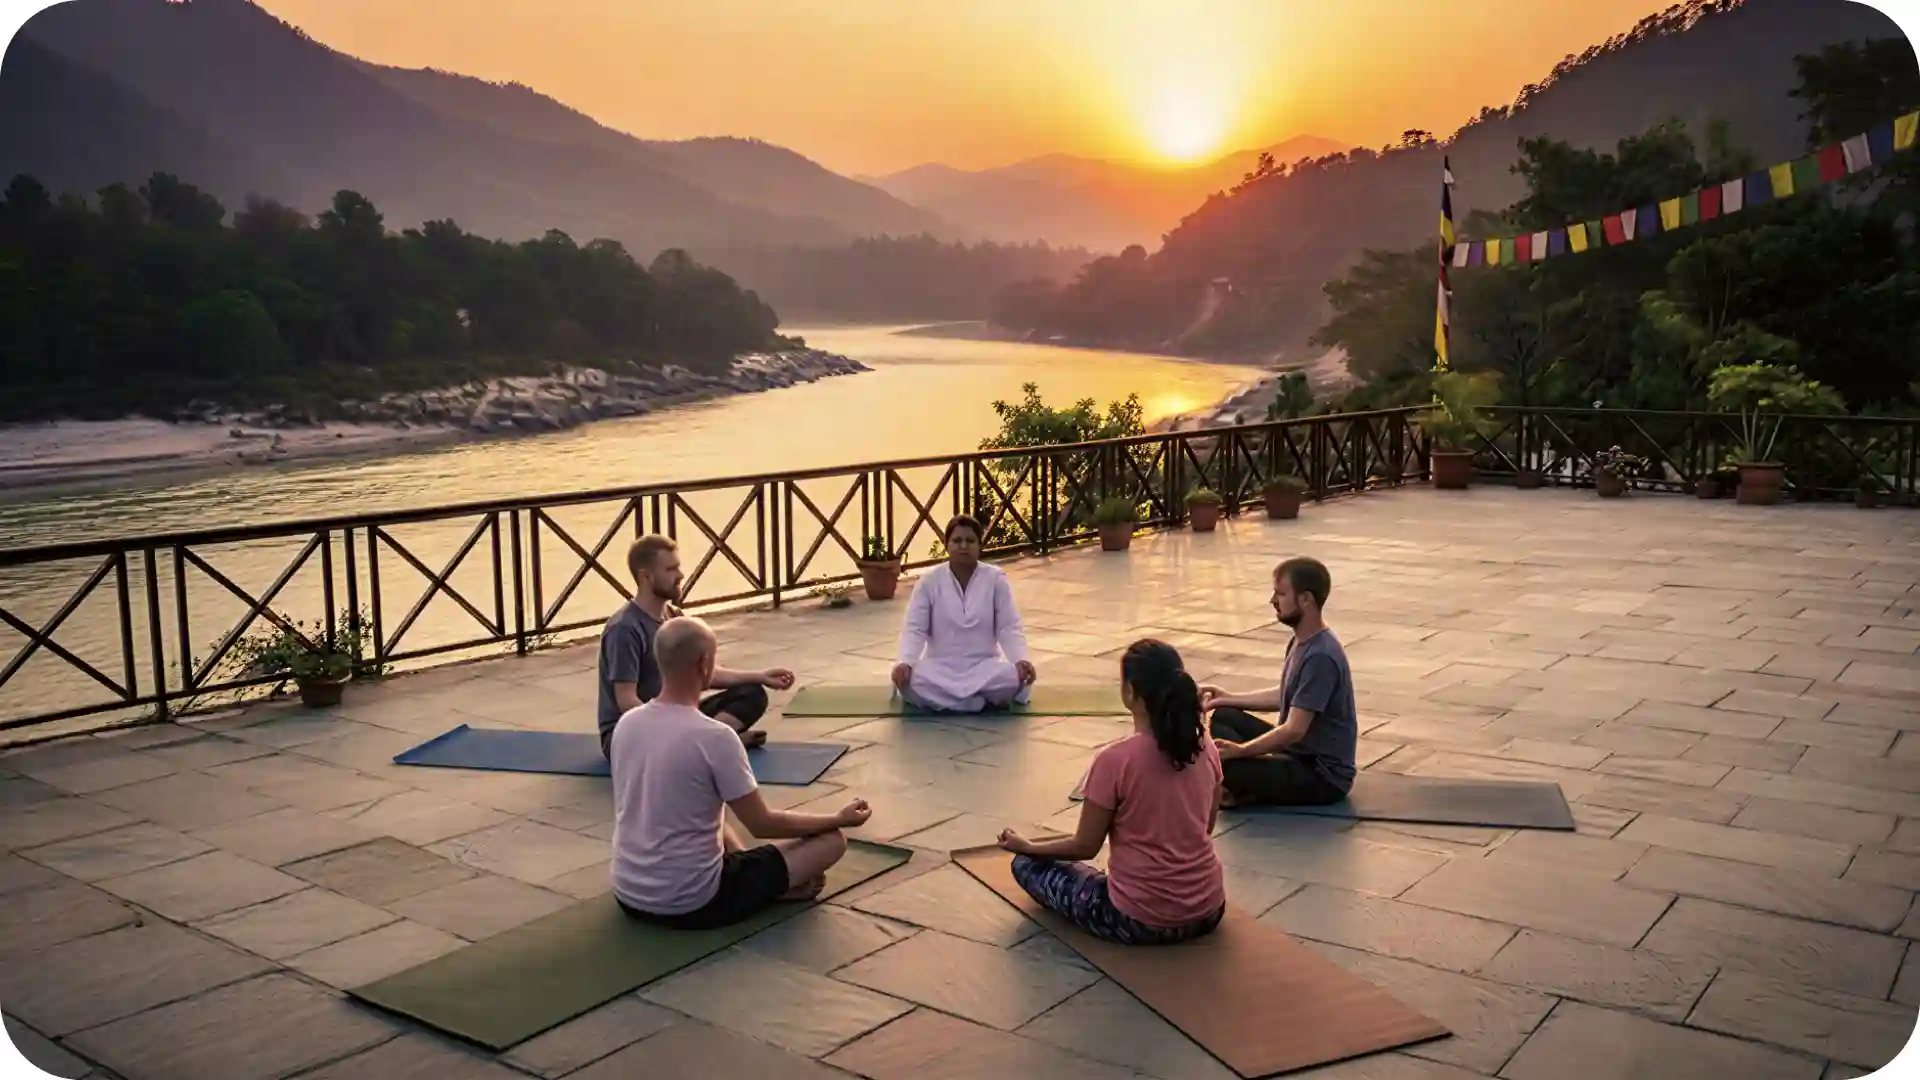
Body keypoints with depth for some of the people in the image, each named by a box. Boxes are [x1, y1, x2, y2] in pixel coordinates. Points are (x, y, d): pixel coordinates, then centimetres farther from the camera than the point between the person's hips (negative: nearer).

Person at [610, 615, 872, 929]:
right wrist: (840, 818, 2)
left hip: (629, 897, 7)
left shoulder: (626, 724, 1)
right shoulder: (714, 737, -21)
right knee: (832, 840, -1)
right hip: (693, 904, -7)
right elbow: (763, 824, -12)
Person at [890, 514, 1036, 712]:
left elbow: (1009, 628, -3)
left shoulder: (996, 579, 0)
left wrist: (1021, 660, -23)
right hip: (940, 667, 1)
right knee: (909, 679, -33)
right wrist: (905, 662, -22)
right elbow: (914, 629, -3)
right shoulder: (929, 581, 0)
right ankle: (986, 700, -20)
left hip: (983, 667, -1)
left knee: (1015, 678, -33)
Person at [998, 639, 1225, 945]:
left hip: (1140, 921, -6)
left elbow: (1085, 847, -9)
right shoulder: (1207, 749, -4)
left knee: (1027, 864, 11)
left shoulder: (1115, 760, -19)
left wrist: (1027, 846, 9)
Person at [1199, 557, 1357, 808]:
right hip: (1299, 752, 10)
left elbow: (1294, 730, -28)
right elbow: (1285, 697, 20)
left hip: (1323, 775, -10)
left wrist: (1239, 750, -31)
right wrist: (1228, 698, 17)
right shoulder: (1302, 642, 5)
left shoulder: (1320, 657, -26)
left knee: (1223, 763, -28)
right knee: (1224, 717, 12)